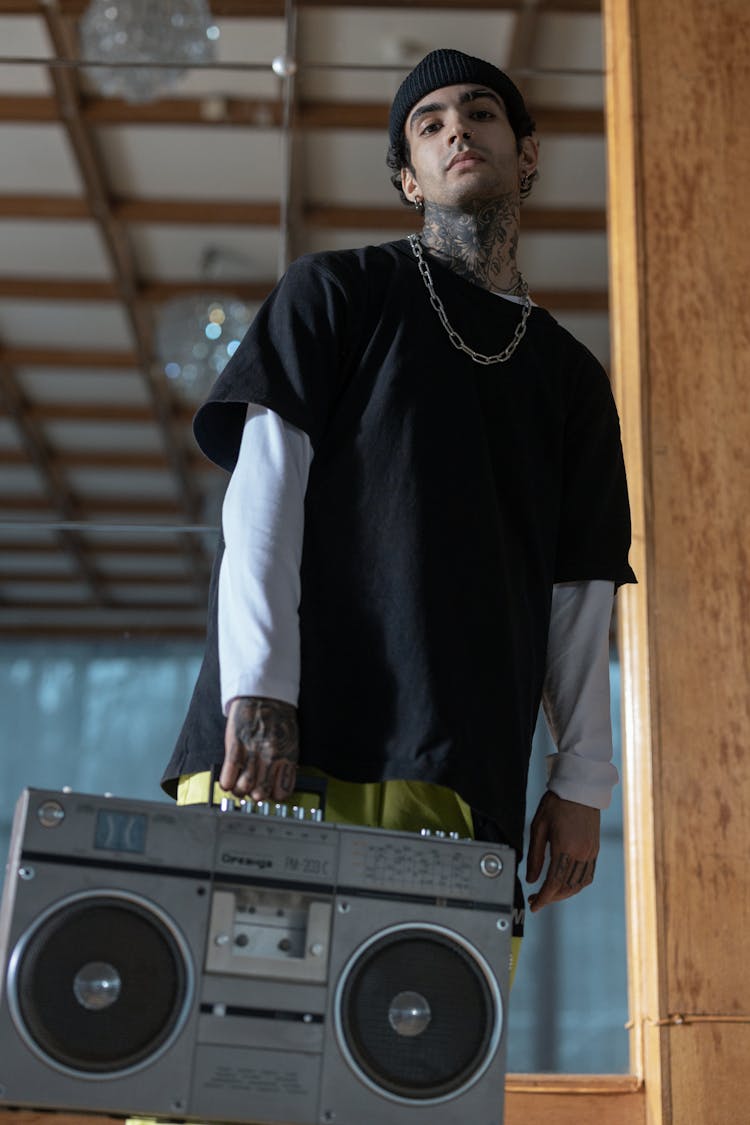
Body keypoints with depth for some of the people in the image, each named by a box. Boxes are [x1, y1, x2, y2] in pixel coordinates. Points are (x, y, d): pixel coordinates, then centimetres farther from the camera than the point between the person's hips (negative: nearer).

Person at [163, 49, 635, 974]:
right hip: (292, 731, -2)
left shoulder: (571, 376, 23)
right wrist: (258, 689, -13)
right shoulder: (339, 292, 14)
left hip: (466, 773, 3)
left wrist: (581, 781, 8)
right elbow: (266, 488, 1)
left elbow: (582, 594, 19)